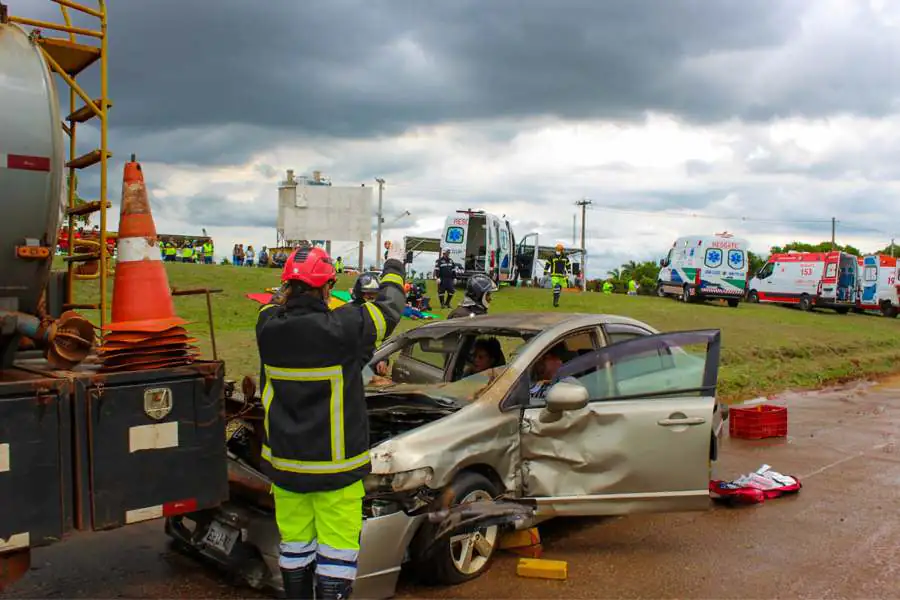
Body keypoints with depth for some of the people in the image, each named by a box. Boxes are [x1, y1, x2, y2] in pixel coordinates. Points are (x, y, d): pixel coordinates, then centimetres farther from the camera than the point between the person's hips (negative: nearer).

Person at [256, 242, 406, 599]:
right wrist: (394, 269, 15)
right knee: (337, 546, 7)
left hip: (284, 462, 5)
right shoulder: (343, 327, -20)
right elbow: (389, 311, -2)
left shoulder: (268, 327, -10)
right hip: (335, 466, -4)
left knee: (295, 542, 19)